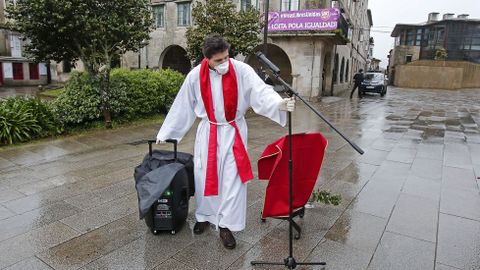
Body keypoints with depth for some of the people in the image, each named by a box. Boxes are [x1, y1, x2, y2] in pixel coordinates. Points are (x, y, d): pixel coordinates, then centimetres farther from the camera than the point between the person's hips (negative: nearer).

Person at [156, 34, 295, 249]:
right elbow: (181, 107, 0)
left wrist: (280, 103, -45)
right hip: (208, 132, 2)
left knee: (232, 178, 0)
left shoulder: (241, 70, -13)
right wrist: (165, 134, 6)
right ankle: (204, 216, 33)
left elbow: (261, 91, -23)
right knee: (204, 176, 9)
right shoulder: (195, 76, -9)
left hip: (233, 132, -1)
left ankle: (225, 225, 14)